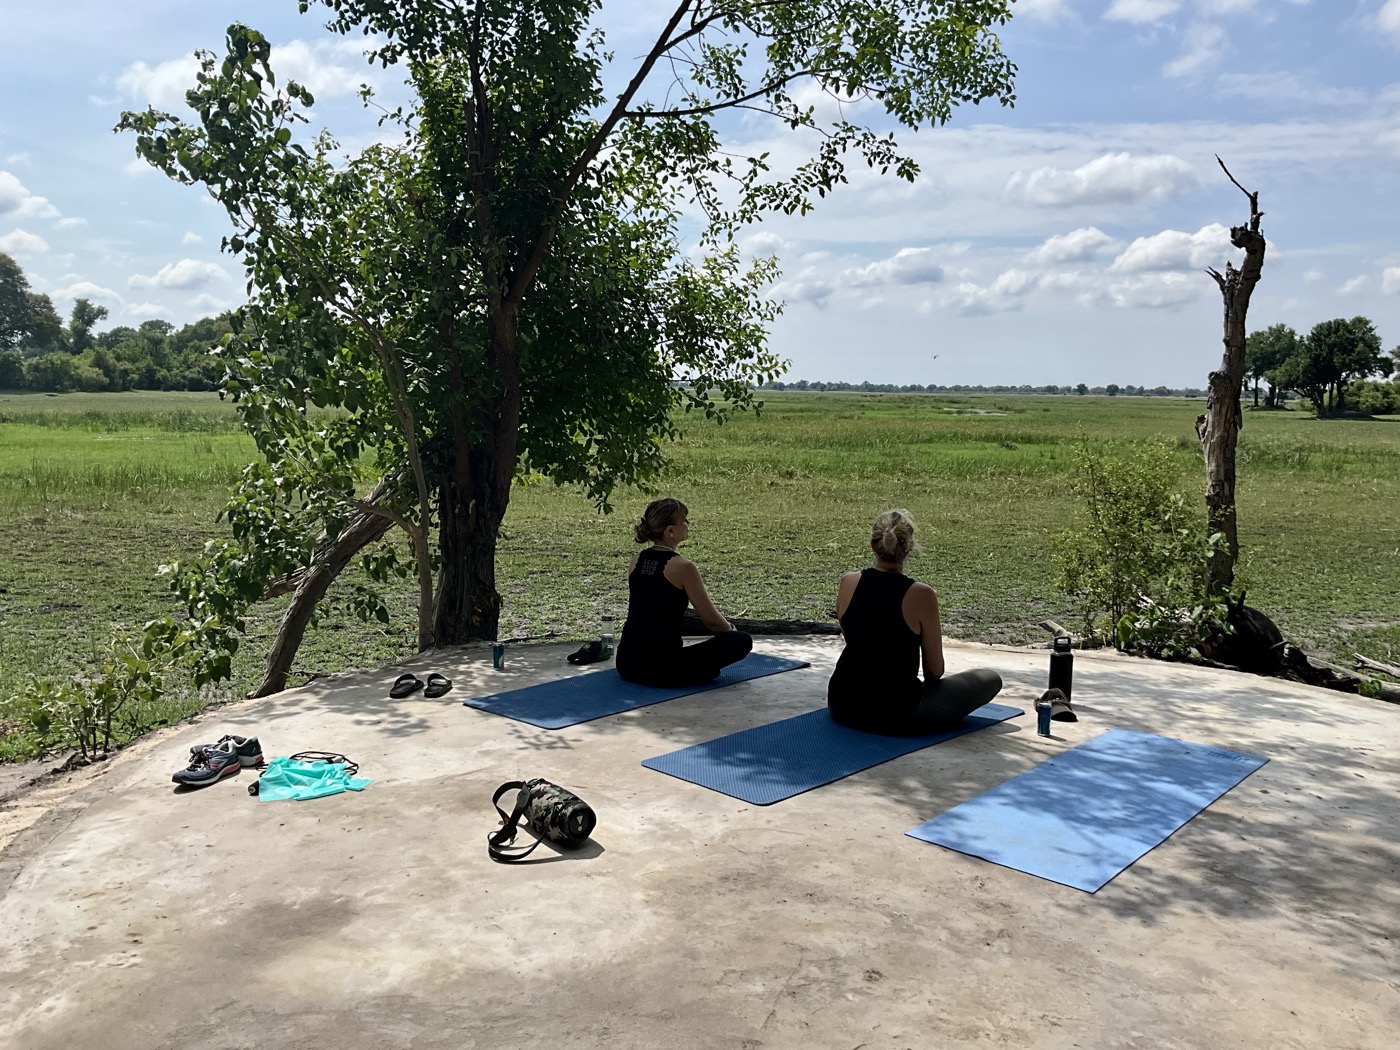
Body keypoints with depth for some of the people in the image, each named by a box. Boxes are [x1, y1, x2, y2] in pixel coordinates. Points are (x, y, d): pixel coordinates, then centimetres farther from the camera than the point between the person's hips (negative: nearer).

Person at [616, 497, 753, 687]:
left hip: (626, 664, 7)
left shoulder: (637, 561, 8)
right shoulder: (682, 567, -12)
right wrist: (730, 629, 19)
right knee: (742, 641, 5)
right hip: (661, 669, -7)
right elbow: (711, 620, -2)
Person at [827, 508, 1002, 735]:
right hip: (895, 715, -6)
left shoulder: (848, 582, -4)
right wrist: (923, 685, 17)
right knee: (990, 678, 12)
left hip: (841, 706, 6)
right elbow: (935, 671, -6)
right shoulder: (921, 595, -17)